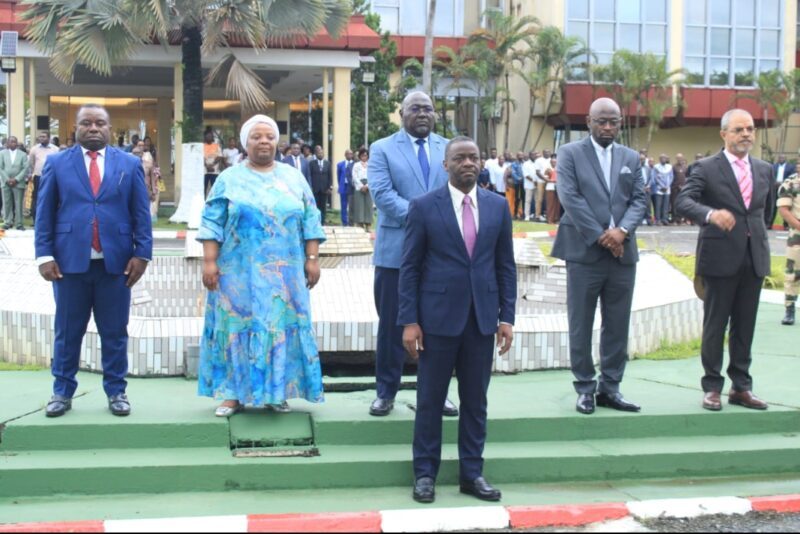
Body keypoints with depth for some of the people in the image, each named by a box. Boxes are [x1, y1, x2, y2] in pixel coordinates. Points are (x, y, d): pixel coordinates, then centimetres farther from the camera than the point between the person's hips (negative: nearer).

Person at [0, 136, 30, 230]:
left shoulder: (23, 154, 6)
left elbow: (25, 168, -1)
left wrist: (16, 179, -11)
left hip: (18, 183, -1)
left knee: (18, 204, -1)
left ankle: (19, 223, 2)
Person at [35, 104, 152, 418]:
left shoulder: (129, 164, 6)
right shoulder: (56, 163, 5)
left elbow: (141, 214, 5)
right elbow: (44, 213, 4)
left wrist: (142, 254, -3)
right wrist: (45, 255, -5)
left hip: (116, 262, 0)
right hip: (70, 261, 0)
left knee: (114, 332, 8)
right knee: (67, 332, 8)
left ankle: (116, 392, 18)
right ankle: (62, 392, 19)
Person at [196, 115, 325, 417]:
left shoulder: (294, 178, 8)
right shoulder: (229, 179, 3)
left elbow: (310, 222, 7)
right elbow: (212, 223, 0)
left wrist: (312, 259, 0)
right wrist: (209, 262, -9)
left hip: (285, 275, 2)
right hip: (239, 273, -1)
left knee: (281, 328, 3)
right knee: (238, 327, 1)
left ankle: (276, 391, 12)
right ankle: (234, 393, 8)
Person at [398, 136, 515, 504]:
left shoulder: (497, 207, 6)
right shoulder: (424, 206, -3)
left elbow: (505, 265, 9)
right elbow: (410, 267, -3)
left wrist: (506, 316, 2)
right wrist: (409, 321, -8)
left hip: (482, 318, 3)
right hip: (438, 317, -3)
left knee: (475, 400, 9)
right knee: (430, 399, 5)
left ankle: (471, 473, 20)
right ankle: (425, 473, 17)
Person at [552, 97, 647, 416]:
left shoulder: (630, 158, 15)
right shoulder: (571, 153, 1)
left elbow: (639, 200, 7)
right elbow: (570, 197, -9)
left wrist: (622, 230, -12)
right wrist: (600, 236, -13)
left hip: (622, 251, 4)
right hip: (584, 251, -4)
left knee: (618, 326, 7)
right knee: (580, 325, 2)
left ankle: (610, 387, 16)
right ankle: (585, 387, 11)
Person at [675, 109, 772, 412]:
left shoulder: (764, 170, 11)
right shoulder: (706, 168, -5)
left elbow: (760, 209, 19)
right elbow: (683, 202, -17)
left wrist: (760, 244, 12)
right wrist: (711, 214, -35)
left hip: (754, 259, 5)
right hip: (720, 258, -4)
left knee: (745, 325, 10)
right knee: (715, 324, 3)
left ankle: (741, 387, 18)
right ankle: (712, 387, 13)